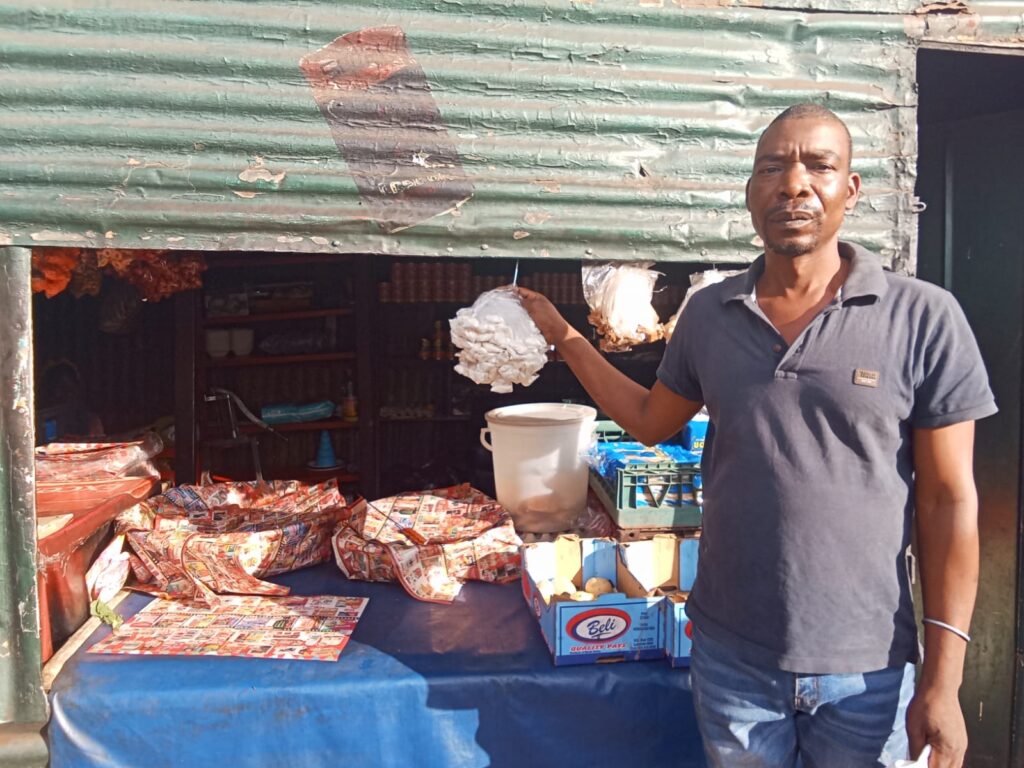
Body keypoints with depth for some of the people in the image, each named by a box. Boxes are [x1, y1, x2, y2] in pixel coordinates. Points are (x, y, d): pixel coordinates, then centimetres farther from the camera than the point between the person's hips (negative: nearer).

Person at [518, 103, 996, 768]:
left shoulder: (924, 318, -10)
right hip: (731, 656, 3)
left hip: (869, 671, -2)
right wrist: (563, 335, 10)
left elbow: (948, 500, -8)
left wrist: (944, 680, -9)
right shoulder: (708, 314, 0)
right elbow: (652, 421, 13)